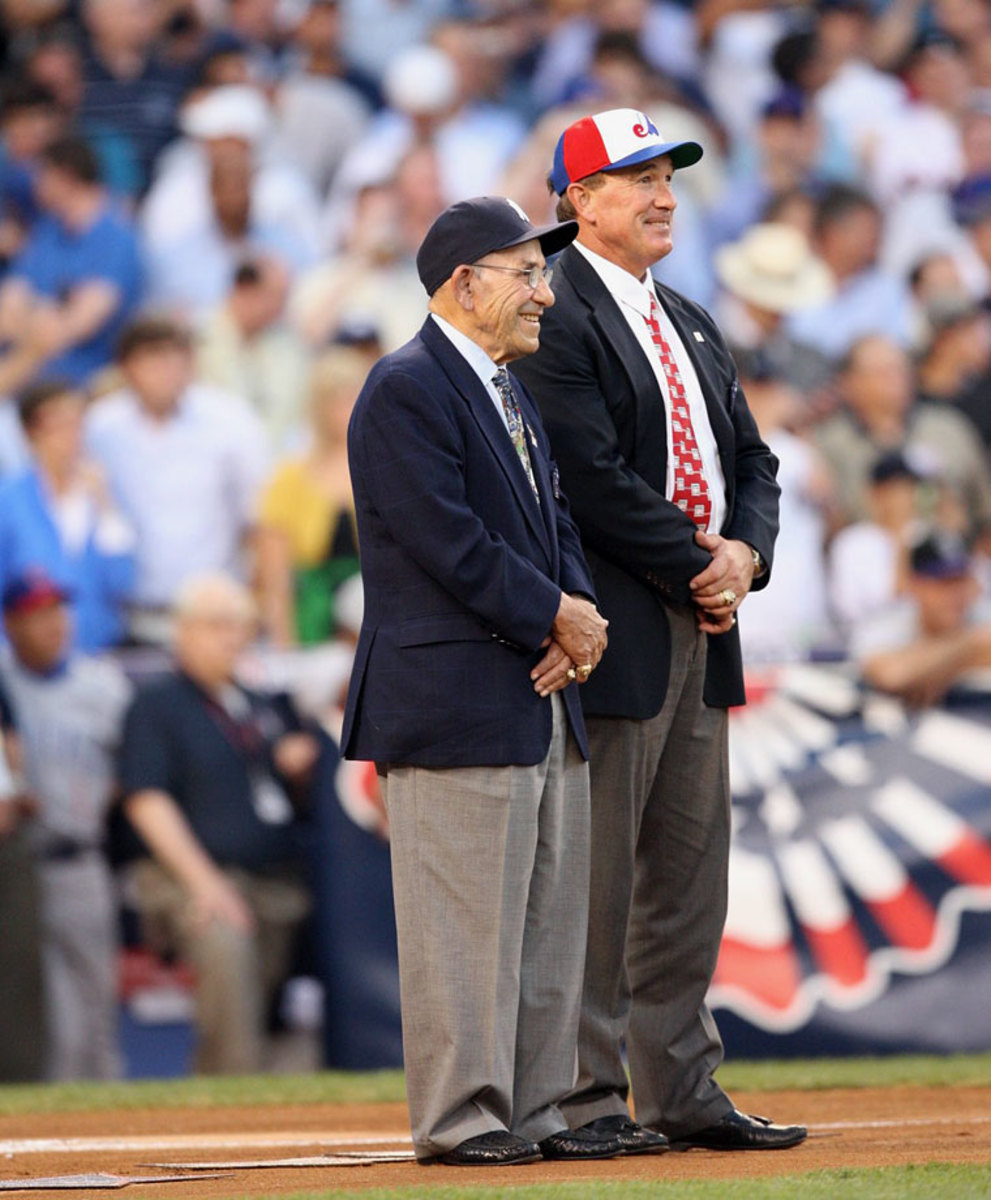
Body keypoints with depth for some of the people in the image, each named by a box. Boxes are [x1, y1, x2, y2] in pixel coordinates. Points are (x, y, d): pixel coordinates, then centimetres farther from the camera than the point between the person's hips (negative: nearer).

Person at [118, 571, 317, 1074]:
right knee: (225, 949, -28)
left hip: (277, 882, 6)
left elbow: (307, 799, 29)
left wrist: (304, 766, 4)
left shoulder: (270, 698, 20)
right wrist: (203, 881, -15)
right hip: (203, 878, -6)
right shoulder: (155, 706, 4)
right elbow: (148, 803, -6)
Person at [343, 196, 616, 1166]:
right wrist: (556, 615, -12)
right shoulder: (407, 389, -11)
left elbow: (553, 524, 20)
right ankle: (458, 1118, -2)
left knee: (548, 919, 10)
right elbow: (448, 541, -18)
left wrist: (580, 613, 1)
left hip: (542, 701, 10)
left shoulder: (511, 392, 20)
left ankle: (532, 1112, 15)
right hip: (454, 705, -10)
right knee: (465, 921, -6)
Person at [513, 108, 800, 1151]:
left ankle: (683, 1091, 15)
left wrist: (746, 549, -1)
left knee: (690, 871, 10)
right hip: (616, 630, -9)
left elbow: (751, 460, 19)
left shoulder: (689, 324, 20)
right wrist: (698, 561, -14)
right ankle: (581, 1094, -1)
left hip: (701, 631, 9)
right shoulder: (556, 321, -9)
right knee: (594, 875, -5)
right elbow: (593, 479, -18)